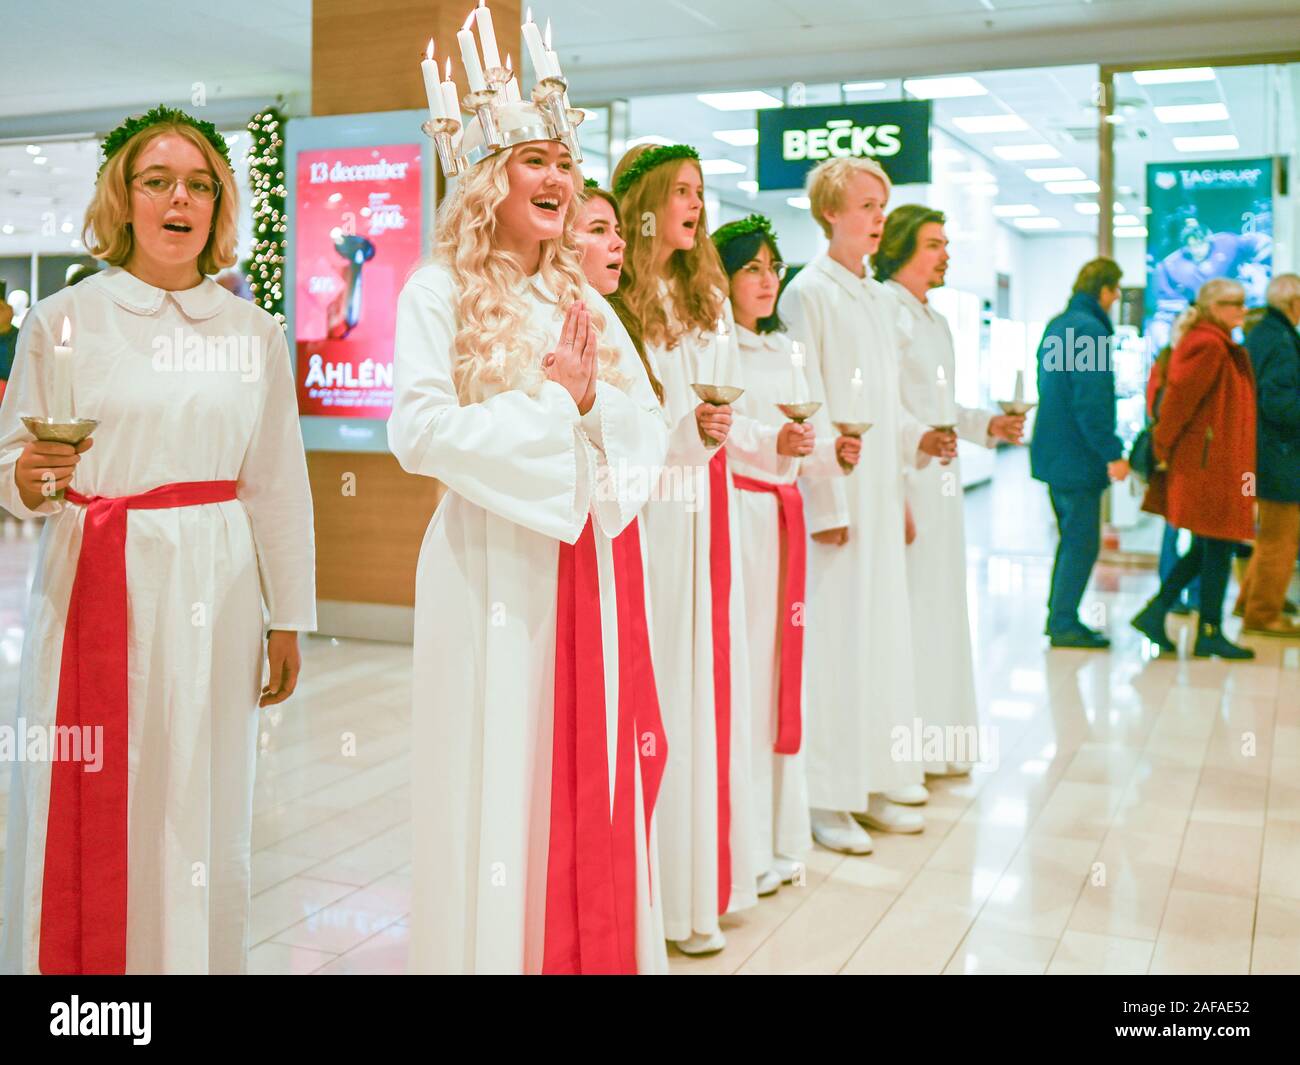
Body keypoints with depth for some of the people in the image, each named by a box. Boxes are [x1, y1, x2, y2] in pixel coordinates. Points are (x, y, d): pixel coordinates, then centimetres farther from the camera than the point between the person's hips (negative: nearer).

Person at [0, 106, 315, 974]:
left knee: (197, 805, 6)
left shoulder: (255, 332, 6)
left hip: (212, 593, 1)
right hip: (90, 587, -1)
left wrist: (289, 618, 8)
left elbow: (278, 485, 8)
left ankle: (195, 957, 24)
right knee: (82, 810, 3)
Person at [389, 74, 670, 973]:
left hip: (595, 557, 5)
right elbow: (419, 432, -15)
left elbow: (649, 431, 10)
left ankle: (599, 948, 22)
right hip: (496, 562, -5)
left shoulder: (585, 299, 15)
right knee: (500, 777, 0)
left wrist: (588, 400, -10)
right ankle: (496, 947, 16)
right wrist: (551, 402, -11)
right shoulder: (440, 292, -2)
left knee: (596, 774, 9)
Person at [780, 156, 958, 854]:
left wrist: (919, 439, 4)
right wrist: (824, 503, -17)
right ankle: (824, 798, 4)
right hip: (833, 492, -8)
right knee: (832, 638, -5)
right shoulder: (809, 292, -7)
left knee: (883, 633, 11)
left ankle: (871, 782, 21)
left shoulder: (882, 300, 16)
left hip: (881, 490, 8)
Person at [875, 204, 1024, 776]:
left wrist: (987, 425, 8)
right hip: (904, 484, -10)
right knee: (905, 608, -6)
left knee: (943, 606, 12)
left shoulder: (936, 322, 19)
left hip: (942, 483, 10)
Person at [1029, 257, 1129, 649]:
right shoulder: (1089, 328, -17)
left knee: (1072, 538, 18)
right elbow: (1092, 401, -23)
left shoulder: (1056, 325, 13)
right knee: (1081, 543, -2)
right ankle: (1064, 625, 3)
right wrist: (1113, 454, -19)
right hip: (1077, 456, -10)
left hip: (1054, 452, 10)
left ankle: (1059, 616, 24)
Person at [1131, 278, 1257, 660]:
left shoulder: (1221, 346, 17)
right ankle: (1209, 633, 8)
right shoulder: (1209, 346, -15)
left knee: (1208, 547, 13)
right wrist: (1164, 447, -12)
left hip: (1221, 463, 10)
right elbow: (1179, 397, -19)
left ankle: (1155, 612, 15)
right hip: (1208, 463, -10)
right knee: (1217, 546, -2)